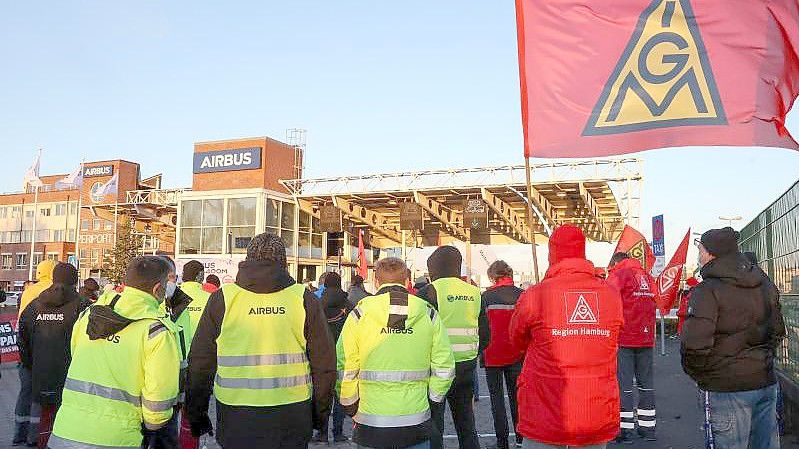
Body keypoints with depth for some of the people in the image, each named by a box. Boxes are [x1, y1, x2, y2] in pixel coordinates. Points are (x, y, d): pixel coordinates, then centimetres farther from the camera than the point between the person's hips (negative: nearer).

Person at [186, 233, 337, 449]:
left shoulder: (222, 299, -3)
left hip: (236, 421, 0)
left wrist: (196, 415, 13)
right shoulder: (305, 299, -3)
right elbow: (324, 365, 0)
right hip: (291, 418, 0)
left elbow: (200, 363, 1)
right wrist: (320, 414, 12)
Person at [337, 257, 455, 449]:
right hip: (416, 423, 1)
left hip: (370, 423, -1)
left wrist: (350, 407, 9)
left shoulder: (359, 315, -5)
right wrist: (432, 401, 13)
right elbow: (444, 368, 0)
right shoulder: (429, 315, -1)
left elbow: (344, 368, -4)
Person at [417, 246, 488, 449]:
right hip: (467, 369, 5)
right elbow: (485, 337, 10)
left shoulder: (428, 292, -10)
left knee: (434, 427, 3)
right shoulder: (474, 293, 7)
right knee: (466, 424, 17)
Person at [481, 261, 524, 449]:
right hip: (517, 355, 3)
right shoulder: (522, 295, -2)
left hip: (493, 354, -3)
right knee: (516, 396, 15)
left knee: (497, 398, 5)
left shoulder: (486, 296, -9)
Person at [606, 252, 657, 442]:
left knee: (624, 384, -1)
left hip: (624, 338, -6)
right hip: (646, 338, 6)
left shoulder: (618, 275, -5)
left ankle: (625, 429, 0)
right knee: (646, 382, 12)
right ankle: (647, 427, 19)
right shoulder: (648, 277, 14)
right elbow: (652, 306, 16)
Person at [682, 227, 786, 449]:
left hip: (729, 387, -7)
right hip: (766, 382, 7)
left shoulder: (707, 290, -17)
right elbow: (778, 331, 19)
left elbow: (695, 343, -25)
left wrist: (697, 374, -8)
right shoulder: (764, 283, 9)